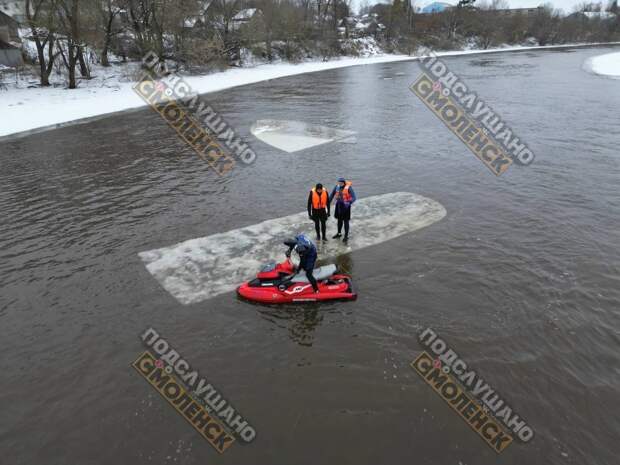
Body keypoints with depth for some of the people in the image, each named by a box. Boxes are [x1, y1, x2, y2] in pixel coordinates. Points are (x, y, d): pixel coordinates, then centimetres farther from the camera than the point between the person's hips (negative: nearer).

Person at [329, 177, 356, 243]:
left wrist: (349, 203, -37)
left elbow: (354, 197, -22)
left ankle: (346, 236, 14)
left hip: (345, 205, -5)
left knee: (345, 221, 3)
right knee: (339, 220, 19)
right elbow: (332, 195, 9)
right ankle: (339, 233, 37)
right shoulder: (337, 186, -4)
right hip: (339, 205, 5)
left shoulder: (348, 187, -19)